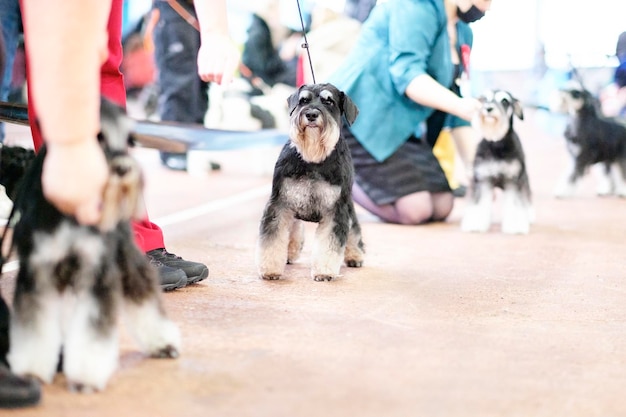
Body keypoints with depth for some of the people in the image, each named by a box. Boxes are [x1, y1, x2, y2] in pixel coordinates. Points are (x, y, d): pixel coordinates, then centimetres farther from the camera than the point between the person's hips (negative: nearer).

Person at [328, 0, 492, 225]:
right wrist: (460, 105, -37)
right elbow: (407, 74, -24)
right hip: (361, 117, -10)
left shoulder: (460, 32, 13)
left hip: (400, 126, 10)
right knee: (415, 209, -19)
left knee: (442, 206, -1)